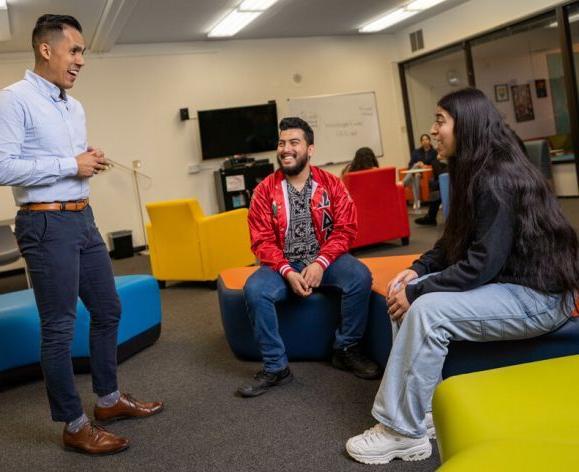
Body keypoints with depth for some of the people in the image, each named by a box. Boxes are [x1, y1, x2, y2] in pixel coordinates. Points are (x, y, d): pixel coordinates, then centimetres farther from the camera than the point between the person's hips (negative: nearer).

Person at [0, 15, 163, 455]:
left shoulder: (75, 106, 15)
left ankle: (109, 398, 33)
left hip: (83, 219, 9)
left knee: (108, 310, 16)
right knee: (60, 328, 0)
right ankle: (75, 426, 13)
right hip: (47, 224, -9)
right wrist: (70, 165, -18)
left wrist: (91, 162, 0)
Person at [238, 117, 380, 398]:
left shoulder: (331, 184, 0)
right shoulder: (265, 191, -1)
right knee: (254, 289, -28)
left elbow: (345, 229, -5)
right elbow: (262, 241, -4)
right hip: (283, 264, 0)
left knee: (360, 277, -27)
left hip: (325, 260, 0)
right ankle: (275, 367, -13)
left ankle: (346, 350, -5)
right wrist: (288, 272, -20)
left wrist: (321, 263, -20)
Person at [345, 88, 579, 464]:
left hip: (537, 296, -9)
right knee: (407, 297, -3)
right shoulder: (475, 173, 8)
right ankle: (425, 406, 0)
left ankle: (403, 432, -14)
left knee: (428, 310, -26)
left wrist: (417, 291, -20)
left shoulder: (499, 179, -22)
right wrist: (417, 271, -2)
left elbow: (482, 264, -26)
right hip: (502, 282, 10)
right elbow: (455, 240, 14)